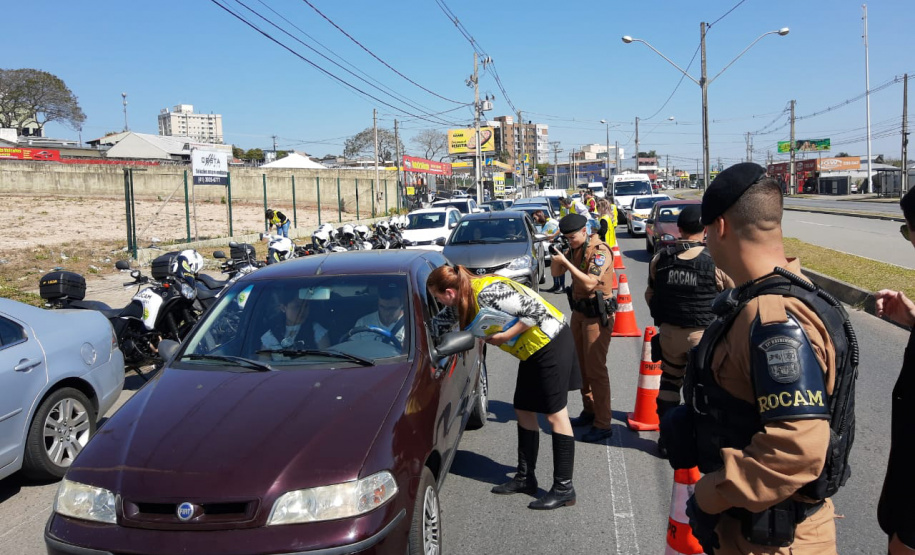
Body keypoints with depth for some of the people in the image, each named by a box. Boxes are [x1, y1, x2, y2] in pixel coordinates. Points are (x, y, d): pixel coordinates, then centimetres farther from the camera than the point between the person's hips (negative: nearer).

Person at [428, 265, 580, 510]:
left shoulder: (486, 292, -26)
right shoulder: (463, 301, 3)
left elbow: (535, 310, -27)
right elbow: (439, 322, 20)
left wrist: (505, 336, -22)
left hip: (551, 343, -10)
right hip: (532, 349, 10)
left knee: (555, 414, -5)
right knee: (524, 410, 13)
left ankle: (564, 489, 2)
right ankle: (525, 478, 24)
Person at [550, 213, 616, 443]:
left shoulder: (600, 250, -18)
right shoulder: (574, 249, 7)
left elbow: (589, 283, -28)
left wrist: (566, 261, -27)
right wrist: (556, 257, -8)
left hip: (597, 314, -8)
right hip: (579, 311, 8)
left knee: (596, 369, -8)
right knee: (584, 366, 15)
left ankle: (603, 425, -4)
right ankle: (589, 411, 28)